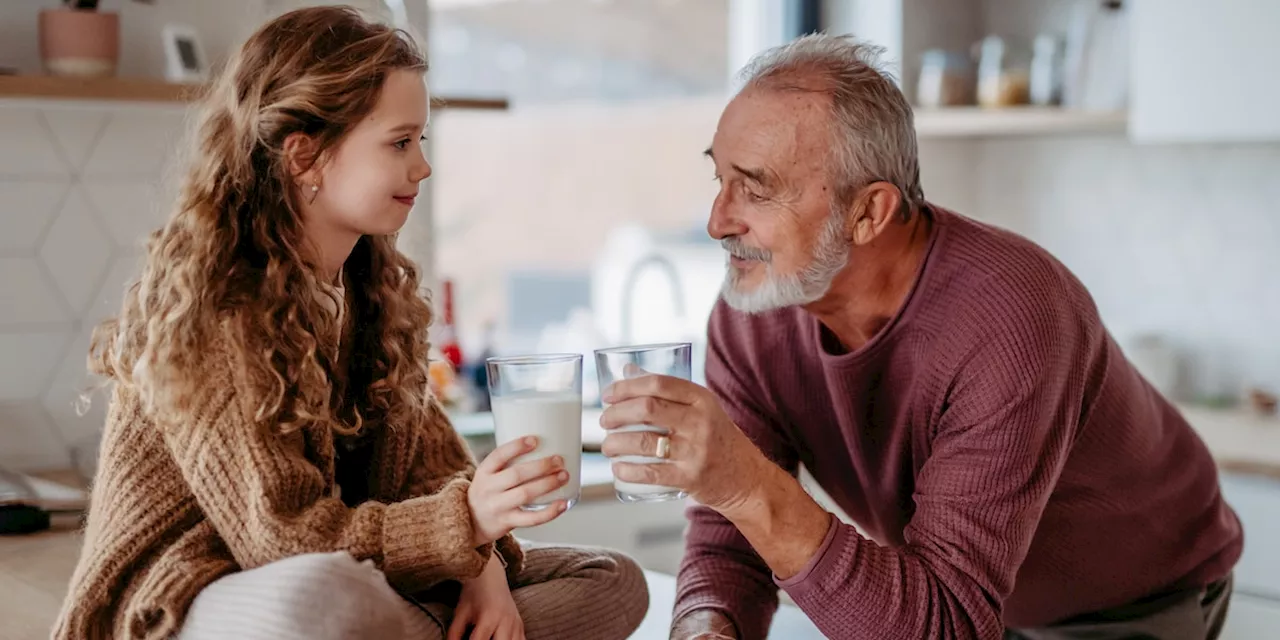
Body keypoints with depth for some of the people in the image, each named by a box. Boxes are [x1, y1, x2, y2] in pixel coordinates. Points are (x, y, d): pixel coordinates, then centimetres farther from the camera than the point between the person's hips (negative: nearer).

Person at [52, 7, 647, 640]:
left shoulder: (377, 286, 7)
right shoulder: (205, 302, -17)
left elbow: (432, 459, 5)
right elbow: (281, 536, -21)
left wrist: (484, 566, -16)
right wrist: (465, 521, -34)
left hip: (358, 581, 7)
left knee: (614, 582, 0)